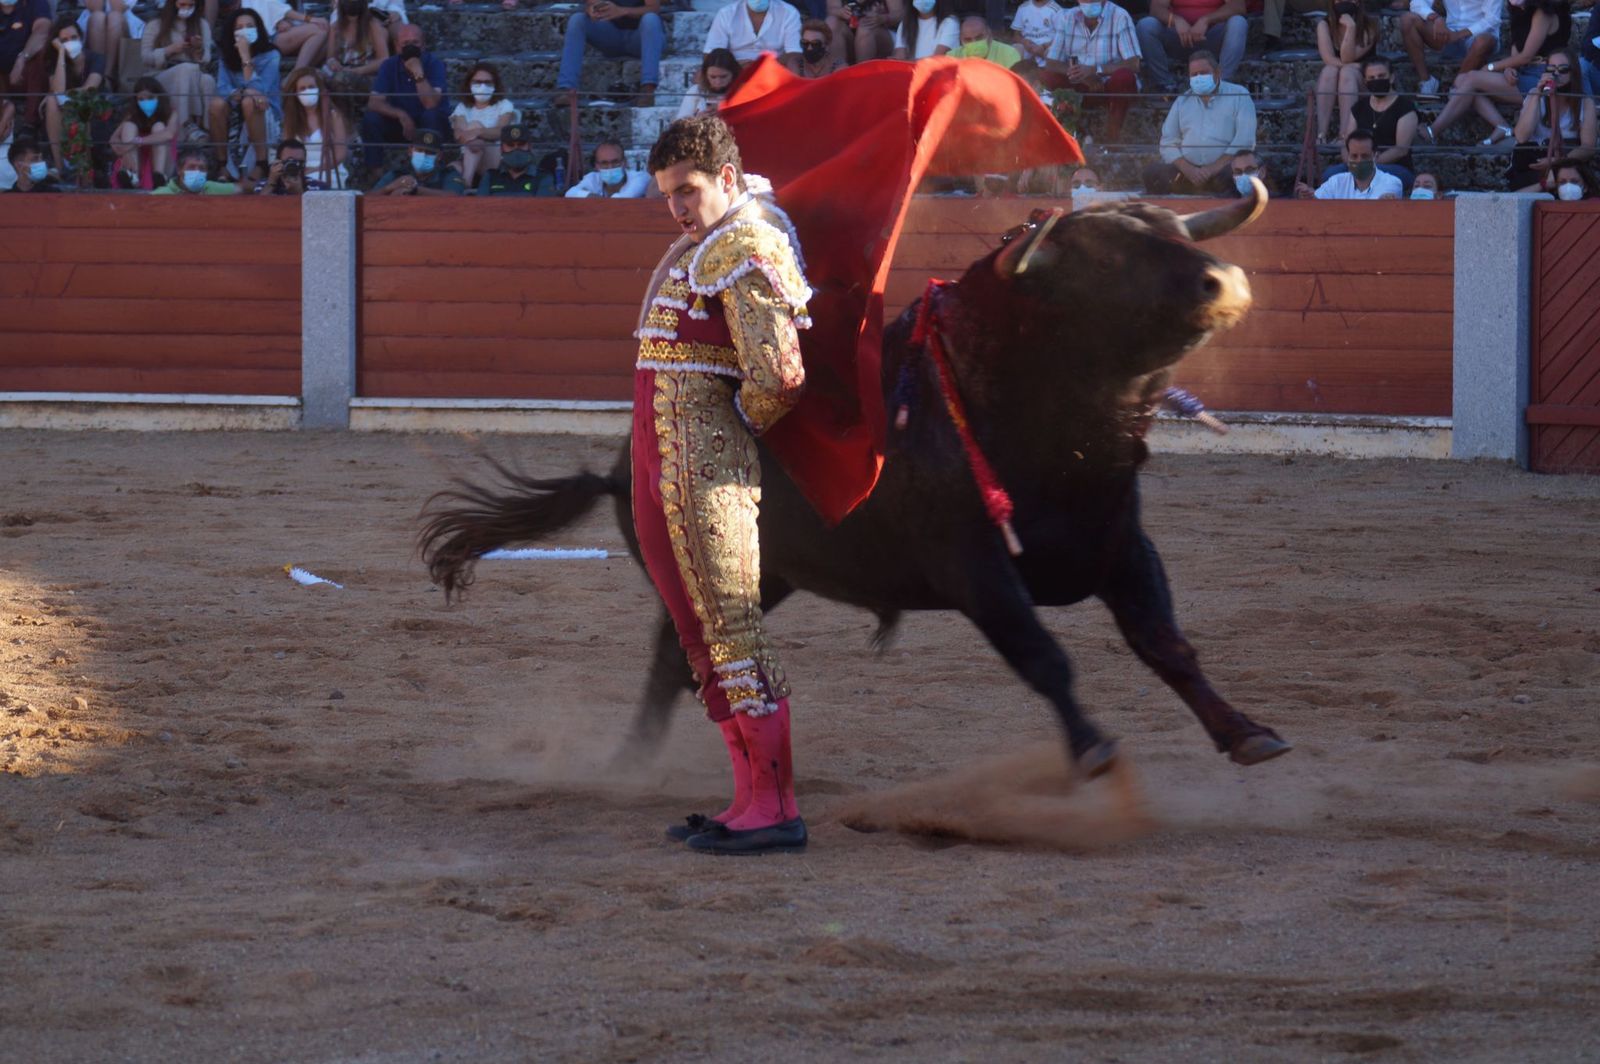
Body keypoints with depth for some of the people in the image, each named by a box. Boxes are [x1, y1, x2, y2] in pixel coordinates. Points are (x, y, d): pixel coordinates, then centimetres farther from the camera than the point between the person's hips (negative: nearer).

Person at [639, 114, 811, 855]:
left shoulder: (747, 251, -13)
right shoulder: (704, 237, 17)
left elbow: (778, 377, -22)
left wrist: (740, 428, -2)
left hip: (708, 469, -11)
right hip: (657, 470, 11)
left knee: (731, 629, -12)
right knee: (704, 637, 10)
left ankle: (775, 807, -14)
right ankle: (751, 799, 13)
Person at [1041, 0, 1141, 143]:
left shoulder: (1120, 17, -15)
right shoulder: (1067, 17, -3)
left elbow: (1133, 65, -21)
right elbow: (1051, 64, -5)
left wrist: (1094, 70, -32)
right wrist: (1081, 75, -23)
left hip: (1112, 86, -3)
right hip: (1081, 88, 3)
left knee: (1124, 77, -34)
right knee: (1048, 79, -19)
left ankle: (1113, 131, -17)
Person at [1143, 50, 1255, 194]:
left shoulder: (1238, 95, 8)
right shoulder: (1182, 101, 20)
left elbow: (1245, 139, -4)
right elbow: (1168, 142, 12)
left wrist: (1214, 168, -15)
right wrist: (1188, 170, -8)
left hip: (1224, 169, -4)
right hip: (1187, 171, 4)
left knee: (1226, 177, -39)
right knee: (1153, 172, -23)